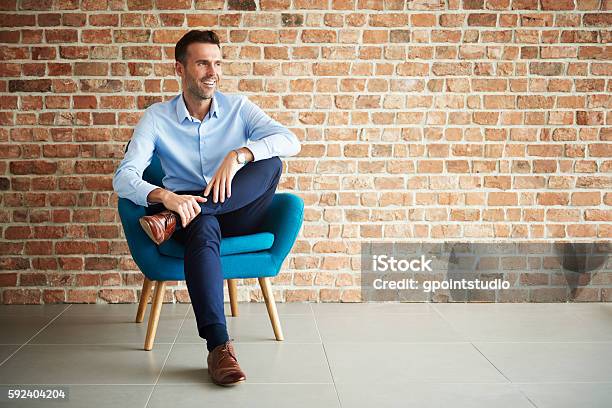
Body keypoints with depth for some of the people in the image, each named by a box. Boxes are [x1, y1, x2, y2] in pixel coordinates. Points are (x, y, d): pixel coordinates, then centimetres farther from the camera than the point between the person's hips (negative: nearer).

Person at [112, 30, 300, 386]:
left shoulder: (238, 107, 4)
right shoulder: (157, 117, 2)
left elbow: (291, 141, -11)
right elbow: (124, 176, -10)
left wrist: (239, 155, -30)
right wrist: (165, 196, -32)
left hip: (239, 215, 2)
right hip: (193, 217, -2)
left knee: (270, 163, -26)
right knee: (203, 230, -39)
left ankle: (172, 219, -31)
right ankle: (219, 346, -48)